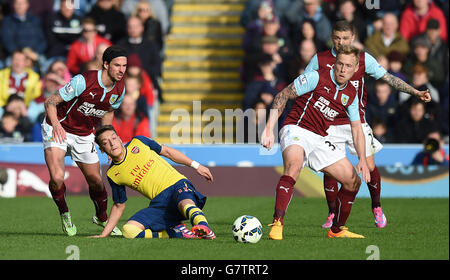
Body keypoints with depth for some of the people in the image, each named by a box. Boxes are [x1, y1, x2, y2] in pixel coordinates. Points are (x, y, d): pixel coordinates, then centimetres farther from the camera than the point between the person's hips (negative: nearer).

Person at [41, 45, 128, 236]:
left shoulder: (119, 89, -7)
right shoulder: (83, 81, -27)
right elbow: (50, 102, -22)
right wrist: (56, 124, -39)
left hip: (84, 135, 5)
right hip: (58, 130, -5)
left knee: (96, 181, 7)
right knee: (57, 178, -22)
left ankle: (102, 218, 37)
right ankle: (64, 214, 7)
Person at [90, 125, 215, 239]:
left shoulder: (138, 142, 6)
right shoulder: (112, 174, 8)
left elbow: (166, 151, 19)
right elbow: (119, 205, 19)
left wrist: (196, 165, 16)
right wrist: (104, 234, 13)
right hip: (159, 202, 2)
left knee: (185, 203, -40)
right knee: (128, 230, -24)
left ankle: (204, 227, -67)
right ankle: (176, 232, -25)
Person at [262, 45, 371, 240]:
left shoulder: (351, 94, 9)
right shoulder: (317, 78, -10)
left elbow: (356, 129, 15)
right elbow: (283, 95, -8)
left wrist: (362, 160, 1)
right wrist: (269, 128, -17)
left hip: (319, 139, 7)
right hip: (296, 130, -7)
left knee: (353, 182, 5)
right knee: (294, 165, -39)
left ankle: (337, 230, 24)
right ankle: (277, 224, -45)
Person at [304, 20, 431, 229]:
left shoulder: (363, 59, -1)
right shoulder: (319, 60, -2)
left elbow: (389, 78, 1)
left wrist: (416, 92, -6)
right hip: (331, 124, 0)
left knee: (369, 167, -2)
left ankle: (377, 208, 21)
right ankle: (332, 215, 10)